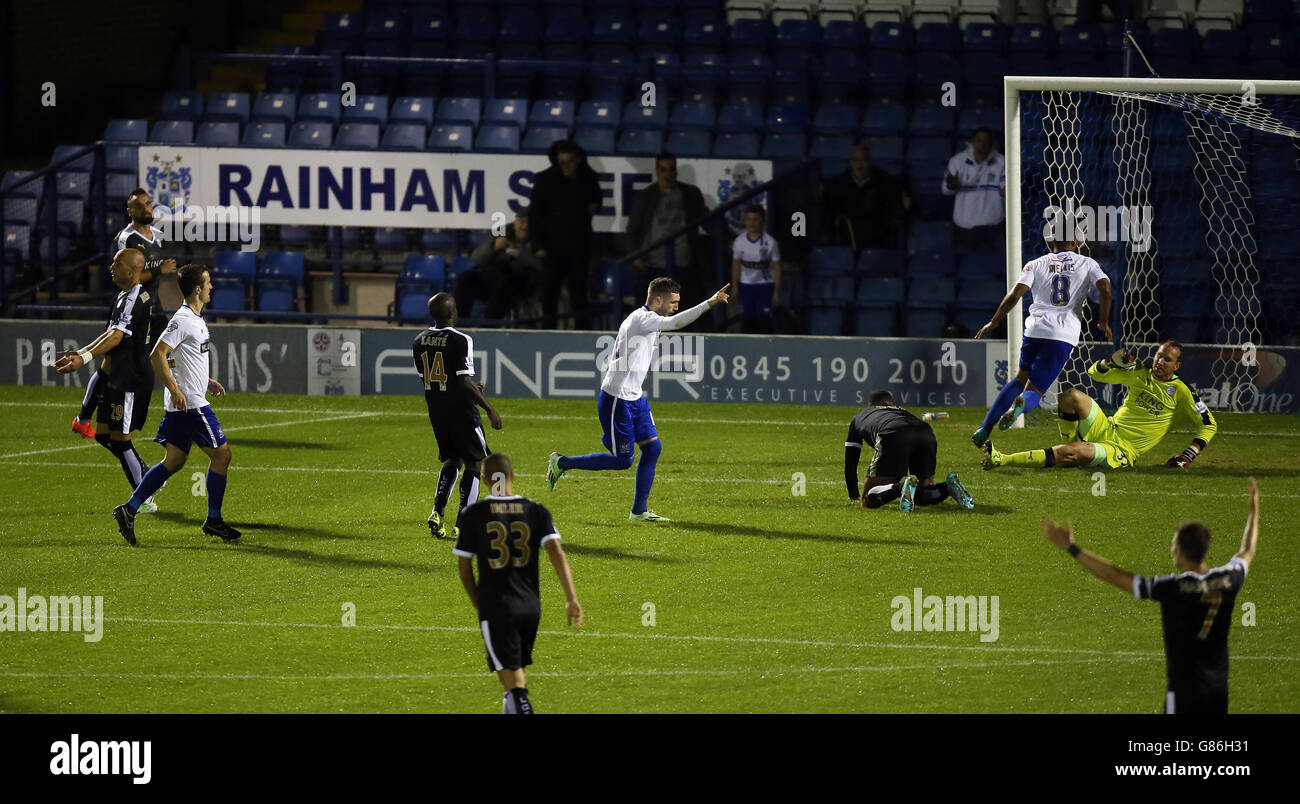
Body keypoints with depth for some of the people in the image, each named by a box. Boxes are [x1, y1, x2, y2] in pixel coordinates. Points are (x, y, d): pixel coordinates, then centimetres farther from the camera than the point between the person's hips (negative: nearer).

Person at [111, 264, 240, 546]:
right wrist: (175, 390, -23)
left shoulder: (195, 319, 15)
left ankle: (129, 510, 6)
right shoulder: (182, 320, -16)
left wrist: (206, 381, 24)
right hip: (191, 403, -10)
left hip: (181, 405, 10)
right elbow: (158, 355, -21)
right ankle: (213, 520, 7)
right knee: (221, 454, -1)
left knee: (174, 460, 9)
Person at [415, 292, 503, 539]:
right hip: (461, 409, -7)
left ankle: (437, 510, 6)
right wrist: (490, 409, -14)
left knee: (452, 460, 22)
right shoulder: (460, 340, -17)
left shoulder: (420, 341, 4)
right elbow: (465, 381, -21)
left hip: (435, 410, 7)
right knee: (475, 464, 3)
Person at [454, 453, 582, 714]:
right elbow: (556, 552, -10)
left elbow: (463, 566, 3)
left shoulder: (473, 515, -3)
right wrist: (572, 599, -13)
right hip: (531, 604, 4)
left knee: (513, 679, -6)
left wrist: (478, 604, 18)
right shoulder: (536, 511, 1)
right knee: (517, 671, 23)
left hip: (495, 607, -4)